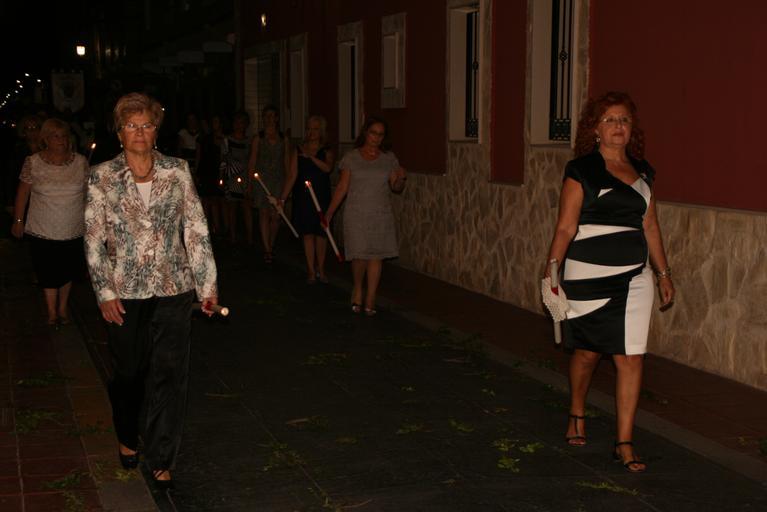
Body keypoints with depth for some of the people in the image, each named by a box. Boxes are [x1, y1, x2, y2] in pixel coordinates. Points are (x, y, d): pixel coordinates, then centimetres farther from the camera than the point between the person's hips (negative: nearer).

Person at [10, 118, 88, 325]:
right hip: (43, 231, -2)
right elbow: (23, 192, 1)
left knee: (68, 270, 15)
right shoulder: (33, 162, -7)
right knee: (48, 272, 6)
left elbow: (88, 192, 6)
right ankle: (52, 312, 20)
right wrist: (18, 220, 4)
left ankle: (63, 307, 34)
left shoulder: (80, 162, -3)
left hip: (73, 231, 2)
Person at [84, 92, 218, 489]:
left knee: (170, 375, -2)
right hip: (125, 292, 0)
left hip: (173, 288, 0)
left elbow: (196, 230, 3)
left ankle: (161, 460, 9)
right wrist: (105, 292, -6)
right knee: (128, 373, 14)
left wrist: (207, 283, 2)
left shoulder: (178, 171, 2)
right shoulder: (102, 177, 0)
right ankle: (127, 438, 40)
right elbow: (94, 240, 0)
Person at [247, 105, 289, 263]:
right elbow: (252, 162, 4)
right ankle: (267, 250, -4)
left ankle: (271, 246, 18)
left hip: (278, 180, 2)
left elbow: (287, 161, 12)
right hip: (262, 179, -2)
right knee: (264, 214, -4)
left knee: (276, 216, -1)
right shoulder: (258, 139, 4)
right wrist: (250, 183, 0)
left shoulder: (283, 139, 9)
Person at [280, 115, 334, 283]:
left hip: (321, 197, 0)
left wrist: (311, 157, -23)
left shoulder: (327, 151, 4)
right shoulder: (298, 151, 5)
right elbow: (292, 176, 0)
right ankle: (311, 271, 5)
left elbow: (328, 168, -17)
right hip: (303, 198, 0)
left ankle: (320, 269, 18)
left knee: (321, 233, 4)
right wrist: (282, 198, -5)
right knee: (308, 234, -2)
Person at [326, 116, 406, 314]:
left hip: (381, 215, 2)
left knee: (376, 257, 0)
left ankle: (370, 301, 8)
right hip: (356, 214, -2)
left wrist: (401, 179, -13)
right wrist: (329, 213, -1)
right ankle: (357, 289, 20)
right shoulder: (351, 157, 2)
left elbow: (396, 188, 10)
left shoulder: (389, 158, 7)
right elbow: (342, 187, 3)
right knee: (360, 256, -9)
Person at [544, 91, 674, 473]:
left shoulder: (642, 172, 10)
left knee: (631, 358, -2)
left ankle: (624, 443, 4)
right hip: (589, 279, -3)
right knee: (588, 353, 12)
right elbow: (565, 227, -9)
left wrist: (663, 273, 17)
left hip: (634, 278, 4)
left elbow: (650, 226, 16)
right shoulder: (581, 170, -5)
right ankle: (577, 416, 39)